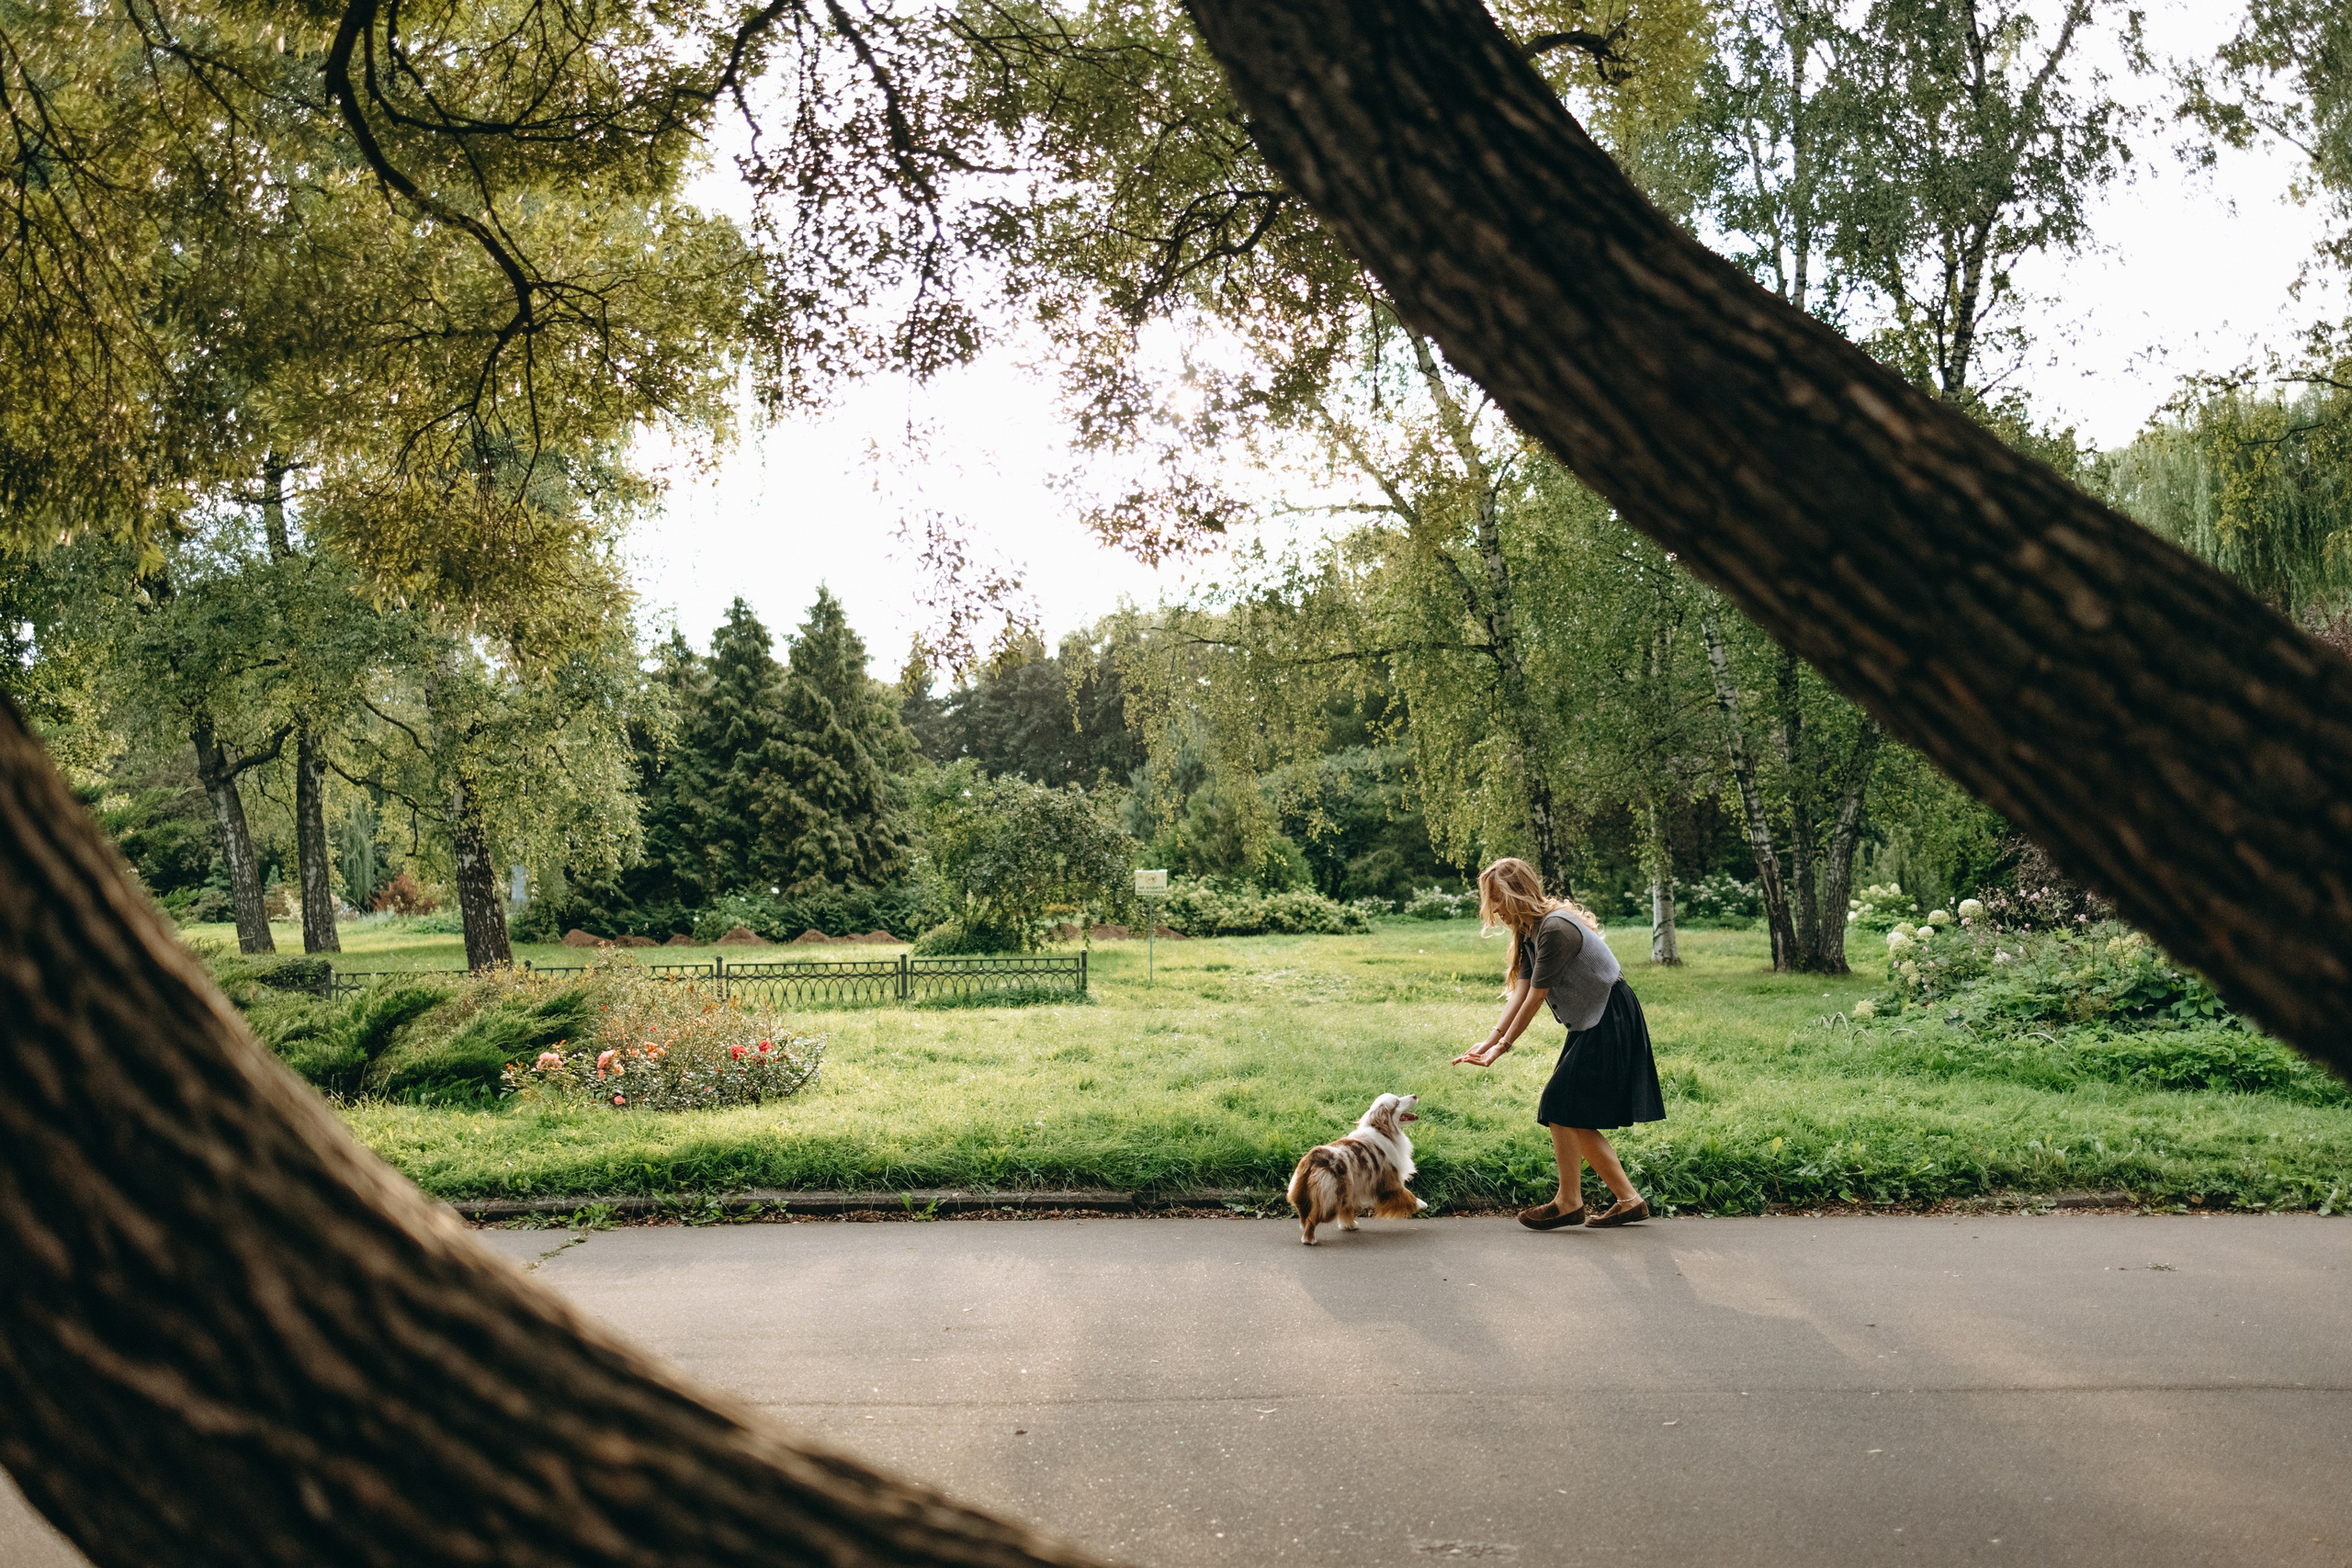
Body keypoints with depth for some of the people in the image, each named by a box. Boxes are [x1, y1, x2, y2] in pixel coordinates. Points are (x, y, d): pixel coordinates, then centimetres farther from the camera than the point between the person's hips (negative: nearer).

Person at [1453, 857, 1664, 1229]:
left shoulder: (1555, 928, -23)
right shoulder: (1530, 931, 8)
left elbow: (1536, 997, -19)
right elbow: (1520, 990, 2)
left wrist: (1504, 1046, -11)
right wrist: (1491, 1039, -7)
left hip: (1611, 1023, -10)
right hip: (1591, 1024, 10)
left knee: (1562, 1107, -10)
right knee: (1578, 1120, 9)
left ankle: (1569, 1203, 1)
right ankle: (1629, 1200, 13)